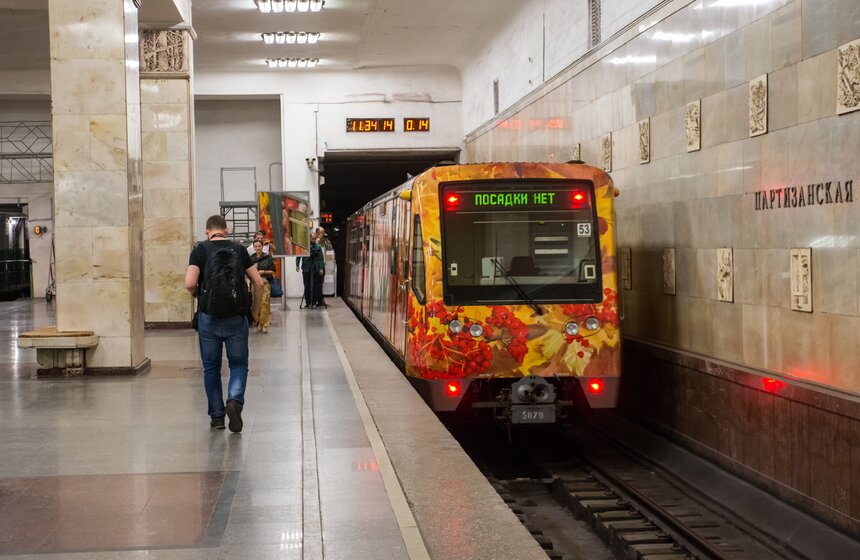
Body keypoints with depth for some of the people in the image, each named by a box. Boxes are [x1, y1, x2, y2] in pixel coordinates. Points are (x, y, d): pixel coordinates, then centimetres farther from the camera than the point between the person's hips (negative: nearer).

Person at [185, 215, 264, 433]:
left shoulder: (201, 250, -1)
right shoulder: (239, 249, 6)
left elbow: (190, 284, -13)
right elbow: (258, 282, 3)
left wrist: (198, 293, 10)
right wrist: (255, 310, 15)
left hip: (209, 318, -1)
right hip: (236, 318, 1)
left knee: (211, 367, 13)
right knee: (239, 364, 11)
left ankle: (216, 416, 16)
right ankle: (235, 400, -15)